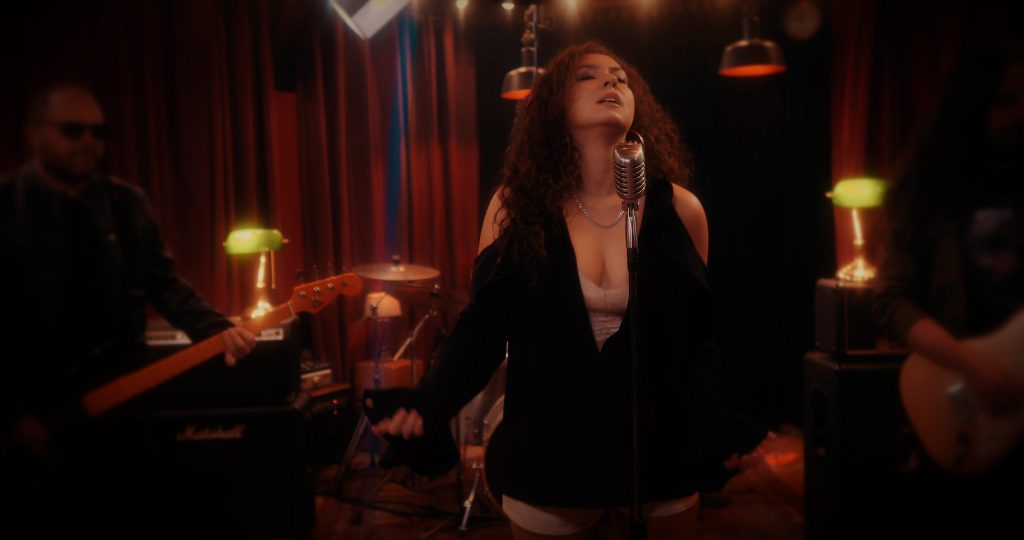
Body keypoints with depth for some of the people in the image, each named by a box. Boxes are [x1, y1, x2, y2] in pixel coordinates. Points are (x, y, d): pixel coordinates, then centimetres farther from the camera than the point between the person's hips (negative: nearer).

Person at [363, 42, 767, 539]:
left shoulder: (679, 210, -6)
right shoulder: (516, 205, -7)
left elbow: (698, 335, 2)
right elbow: (482, 325, -5)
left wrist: (718, 427, -11)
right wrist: (428, 405, -20)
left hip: (660, 459, 1)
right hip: (549, 460, -1)